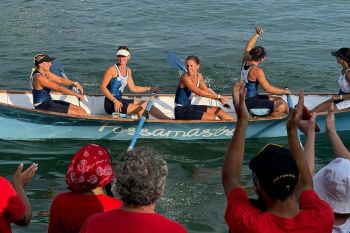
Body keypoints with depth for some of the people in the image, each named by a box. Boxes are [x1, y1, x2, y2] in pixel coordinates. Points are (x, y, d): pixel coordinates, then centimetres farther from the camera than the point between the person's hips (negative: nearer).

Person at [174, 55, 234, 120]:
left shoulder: (199, 76, 5)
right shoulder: (185, 78, -20)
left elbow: (206, 91, 12)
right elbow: (198, 92, -27)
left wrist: (219, 99, -3)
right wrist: (218, 96, -24)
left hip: (189, 107, 9)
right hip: (181, 110, -9)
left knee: (218, 110, 7)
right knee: (213, 118, -16)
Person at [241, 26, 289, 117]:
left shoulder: (245, 62, 1)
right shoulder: (257, 71, -23)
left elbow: (248, 47, 20)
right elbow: (268, 89, -21)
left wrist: (257, 34, 22)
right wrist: (284, 91, -9)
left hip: (244, 99, 10)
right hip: (250, 103, -10)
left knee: (279, 100, 16)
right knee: (282, 105, -16)